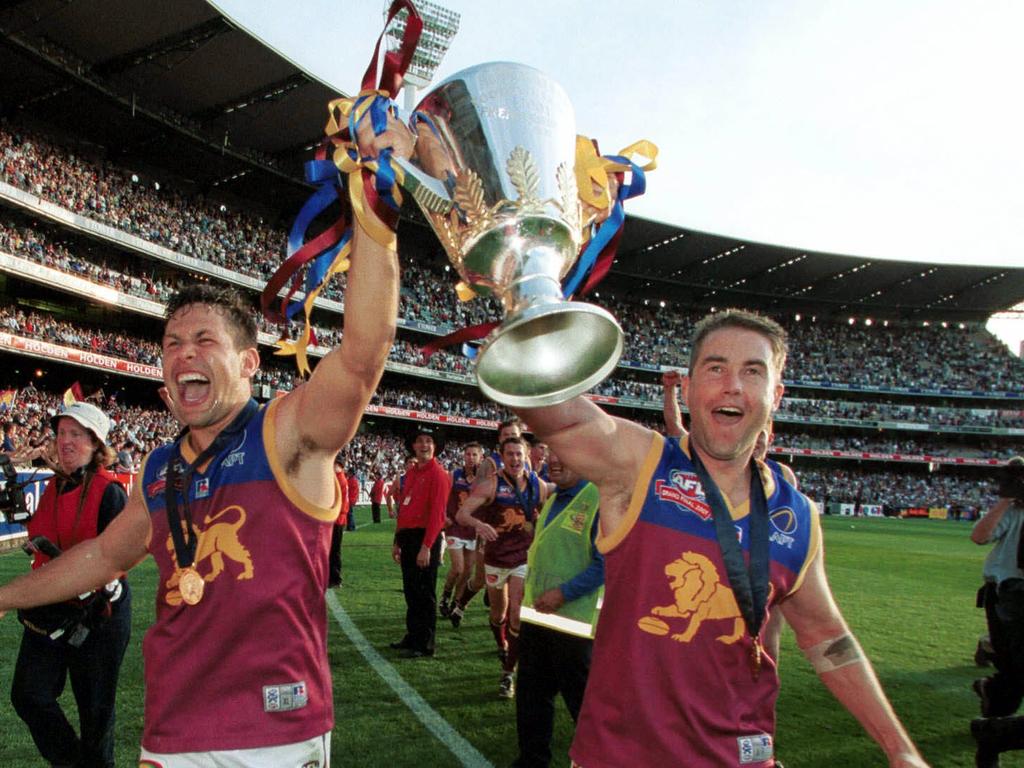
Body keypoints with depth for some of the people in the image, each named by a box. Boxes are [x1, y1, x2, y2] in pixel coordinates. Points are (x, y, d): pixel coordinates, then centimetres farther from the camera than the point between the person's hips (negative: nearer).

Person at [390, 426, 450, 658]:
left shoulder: (438, 474, -11)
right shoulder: (411, 473, 15)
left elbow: (436, 513, -18)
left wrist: (426, 547, -22)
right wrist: (397, 541, 18)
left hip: (425, 538, -8)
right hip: (407, 537, 8)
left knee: (424, 593, -2)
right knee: (410, 590, 15)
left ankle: (425, 645, 6)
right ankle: (412, 636, 27)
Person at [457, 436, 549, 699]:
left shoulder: (539, 486, -5)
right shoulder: (491, 485, -14)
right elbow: (461, 513, -23)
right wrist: (478, 523, -43)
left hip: (524, 557, 0)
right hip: (495, 557, 0)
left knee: (516, 615, -7)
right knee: (498, 612, 16)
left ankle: (509, 673, 4)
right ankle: (503, 648, 46)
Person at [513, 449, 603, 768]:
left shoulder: (599, 499, -17)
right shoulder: (553, 499, 11)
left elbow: (605, 562, -21)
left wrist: (563, 593, -22)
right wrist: (531, 592, 16)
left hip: (574, 619, -8)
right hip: (536, 613, 9)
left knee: (583, 700, 6)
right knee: (531, 693, 17)